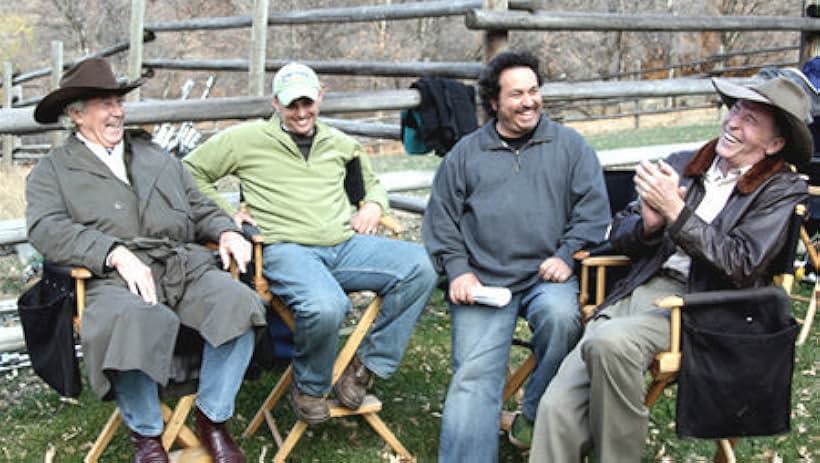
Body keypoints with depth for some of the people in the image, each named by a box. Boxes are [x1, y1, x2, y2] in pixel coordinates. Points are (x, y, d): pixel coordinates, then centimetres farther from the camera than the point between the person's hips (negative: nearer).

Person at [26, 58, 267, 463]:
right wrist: (118, 254, -18)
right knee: (130, 321, -38)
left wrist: (226, 232, 4)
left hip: (186, 267, 4)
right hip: (117, 278, -4)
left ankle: (212, 418, -8)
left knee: (238, 303, -27)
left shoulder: (157, 158, 31)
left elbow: (200, 209, 30)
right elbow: (46, 229, -3)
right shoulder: (53, 170, 15)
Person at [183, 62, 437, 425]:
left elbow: (372, 183, 38)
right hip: (286, 248, -5)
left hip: (345, 245, 5)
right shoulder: (247, 139, 9)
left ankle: (367, 365, -10)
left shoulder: (340, 145, 23)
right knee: (325, 306, -39)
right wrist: (228, 214, 2)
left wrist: (374, 205, 15)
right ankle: (308, 388, -7)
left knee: (419, 266, -23)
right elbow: (191, 173, 12)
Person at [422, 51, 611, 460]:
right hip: (483, 281, 1)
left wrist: (566, 256, -7)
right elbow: (441, 217, 14)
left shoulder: (569, 146, 13)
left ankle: (536, 415, -10)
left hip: (547, 276, 0)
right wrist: (457, 270, 0)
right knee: (474, 376, -17)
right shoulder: (466, 154, 16)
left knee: (560, 315, -34)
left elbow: (593, 209, 8)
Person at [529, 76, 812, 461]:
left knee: (610, 341, -36)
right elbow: (619, 235, 18)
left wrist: (676, 210, -14)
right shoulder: (680, 165, 16)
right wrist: (649, 224, -5)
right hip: (639, 292, 5)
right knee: (558, 406, -17)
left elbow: (741, 266, -10)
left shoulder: (782, 190, 2)